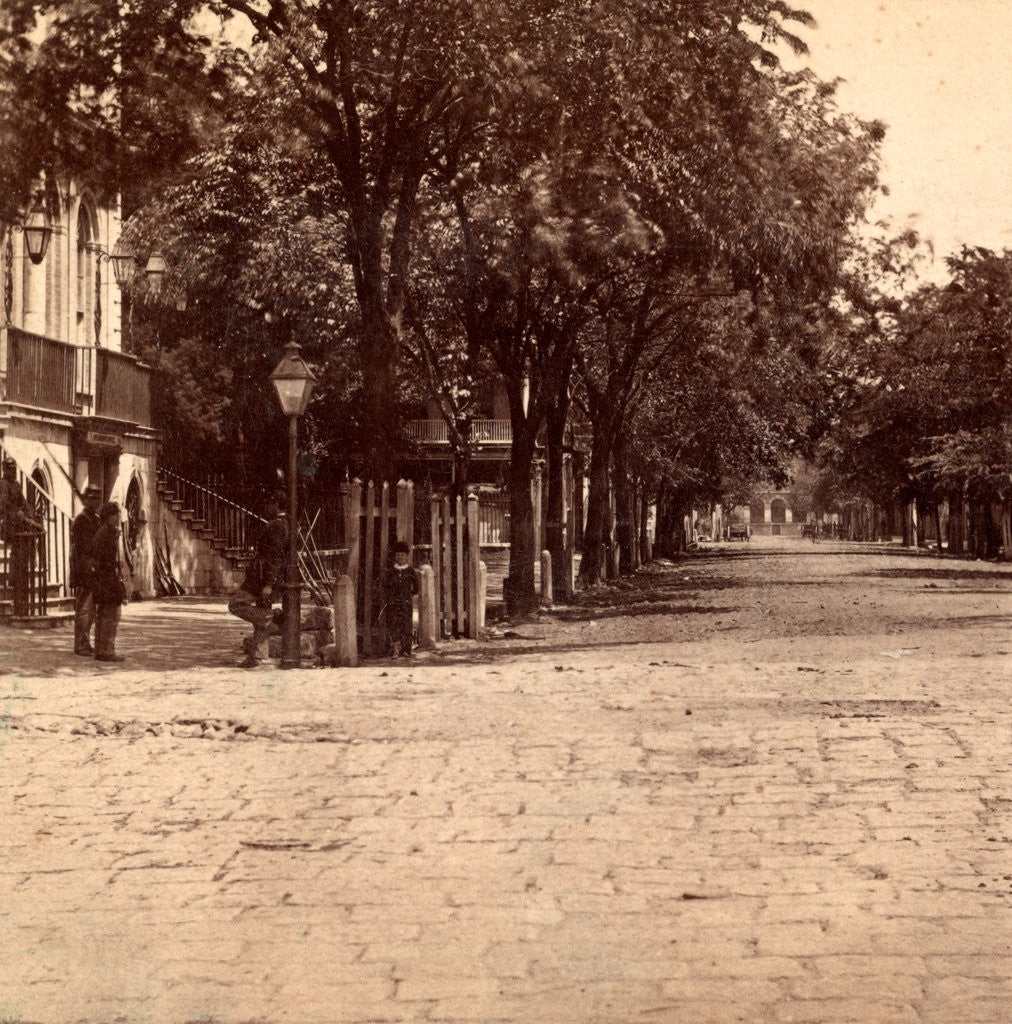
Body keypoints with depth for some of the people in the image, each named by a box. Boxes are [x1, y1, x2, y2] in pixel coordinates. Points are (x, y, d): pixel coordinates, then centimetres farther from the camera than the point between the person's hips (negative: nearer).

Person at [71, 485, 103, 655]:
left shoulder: (97, 519, 17)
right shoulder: (81, 519, -11)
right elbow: (80, 547, -18)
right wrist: (87, 569, -23)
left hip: (95, 571, 9)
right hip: (85, 570, -9)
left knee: (91, 609, 13)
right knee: (83, 609, -6)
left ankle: (85, 643, 20)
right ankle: (80, 645, -2)